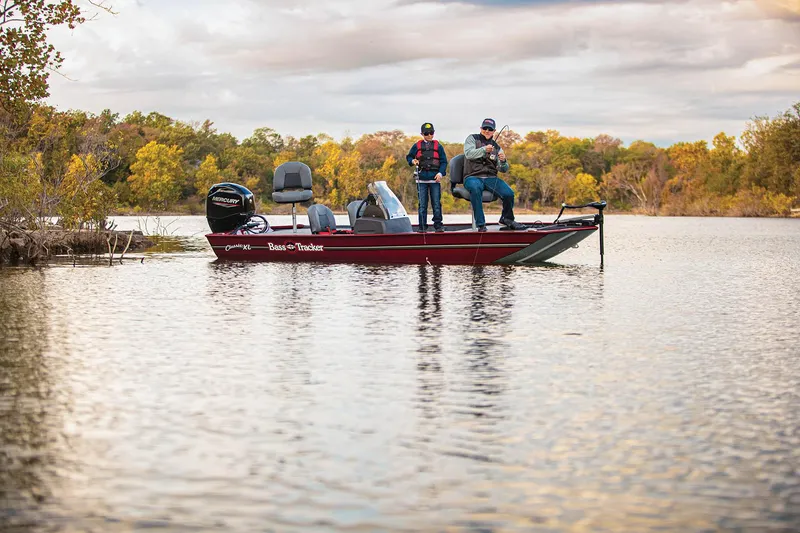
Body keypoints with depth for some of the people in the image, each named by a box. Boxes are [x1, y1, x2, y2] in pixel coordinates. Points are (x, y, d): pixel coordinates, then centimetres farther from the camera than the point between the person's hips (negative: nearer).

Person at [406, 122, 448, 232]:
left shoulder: (438, 146, 7)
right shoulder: (417, 146, 8)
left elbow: (444, 161, 6)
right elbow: (409, 157, 15)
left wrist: (441, 173, -8)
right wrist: (412, 161, -7)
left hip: (435, 178, 0)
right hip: (422, 179, 1)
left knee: (436, 203, -1)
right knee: (422, 204, 2)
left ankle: (438, 225, 4)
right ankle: (422, 226, 6)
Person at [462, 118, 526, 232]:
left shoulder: (496, 147, 18)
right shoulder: (472, 139, 9)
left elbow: (503, 169, 11)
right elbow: (468, 154, -12)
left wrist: (503, 161, -14)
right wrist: (484, 149, -29)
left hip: (491, 178, 4)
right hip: (473, 177, -4)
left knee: (509, 193, -20)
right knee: (475, 188, -40)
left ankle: (507, 218, 12)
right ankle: (480, 224, -33)